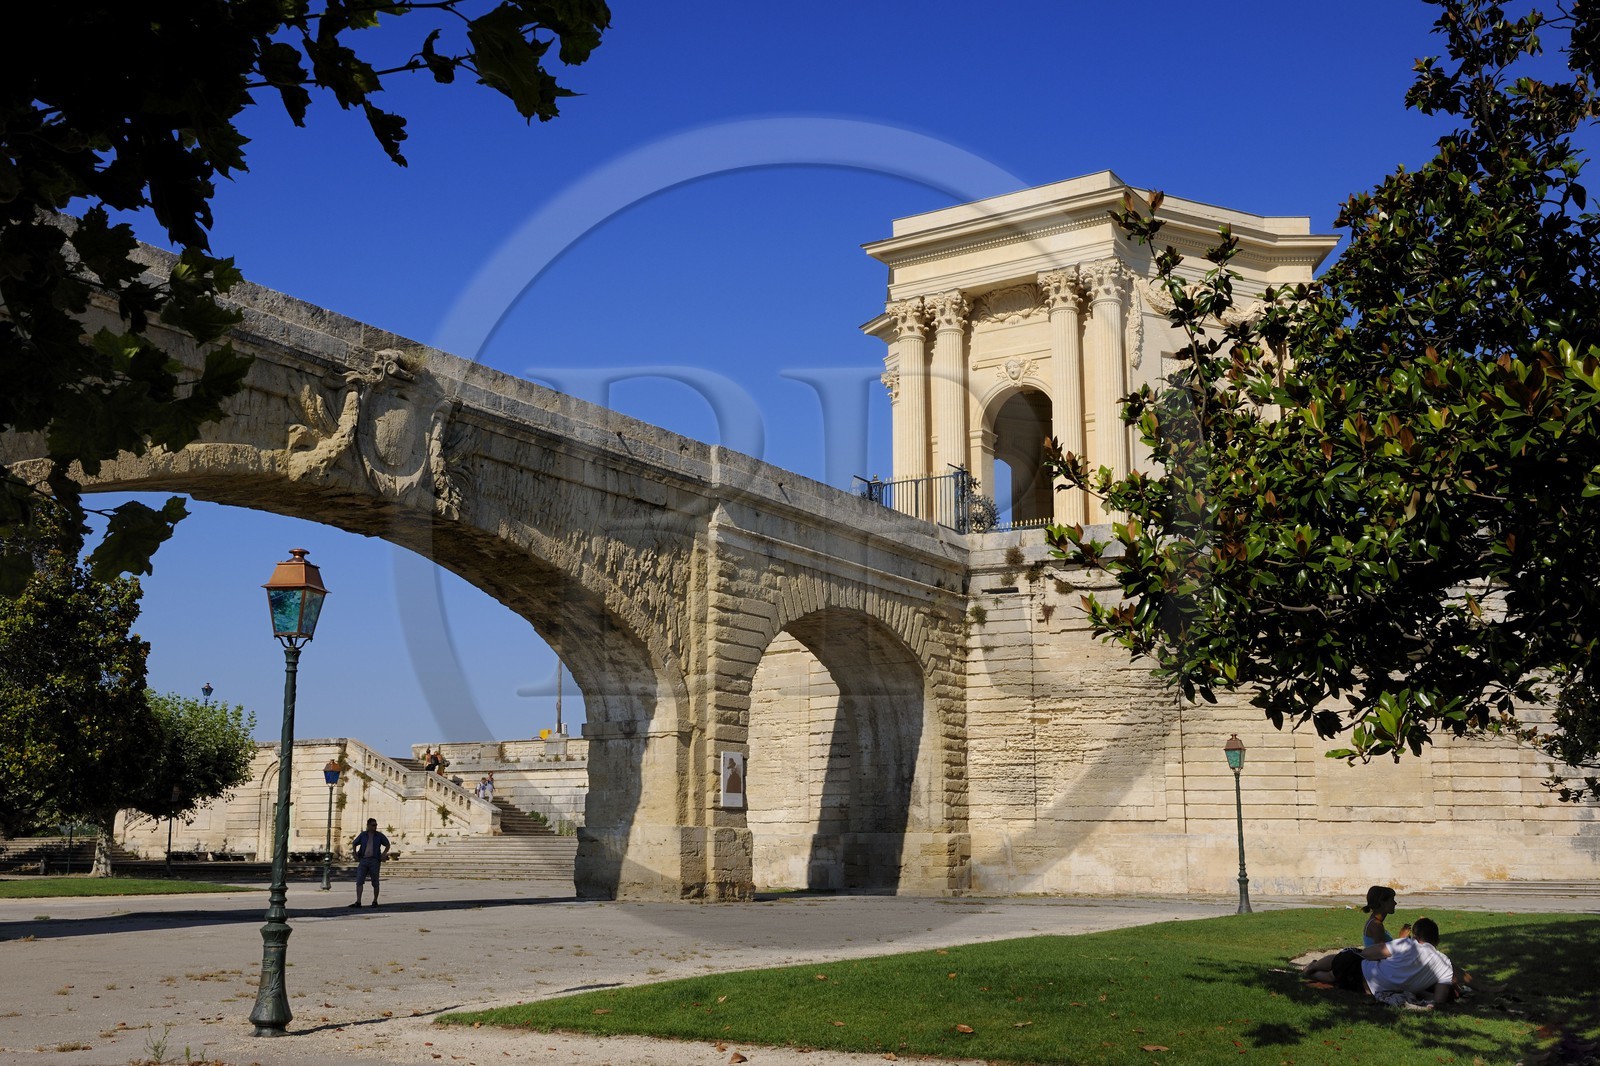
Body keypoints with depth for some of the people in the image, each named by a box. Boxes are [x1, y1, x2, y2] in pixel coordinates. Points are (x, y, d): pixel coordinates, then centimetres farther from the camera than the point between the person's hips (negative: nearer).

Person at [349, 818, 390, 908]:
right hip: (363, 861, 1)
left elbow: (388, 845, 13)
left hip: (374, 861, -1)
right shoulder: (362, 835, 5)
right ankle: (358, 902, -10)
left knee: (375, 883, 3)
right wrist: (355, 855, 6)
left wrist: (384, 854, -1)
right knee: (359, 881, -9)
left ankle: (375, 901, 17)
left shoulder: (379, 836, 3)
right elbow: (354, 844, 18)